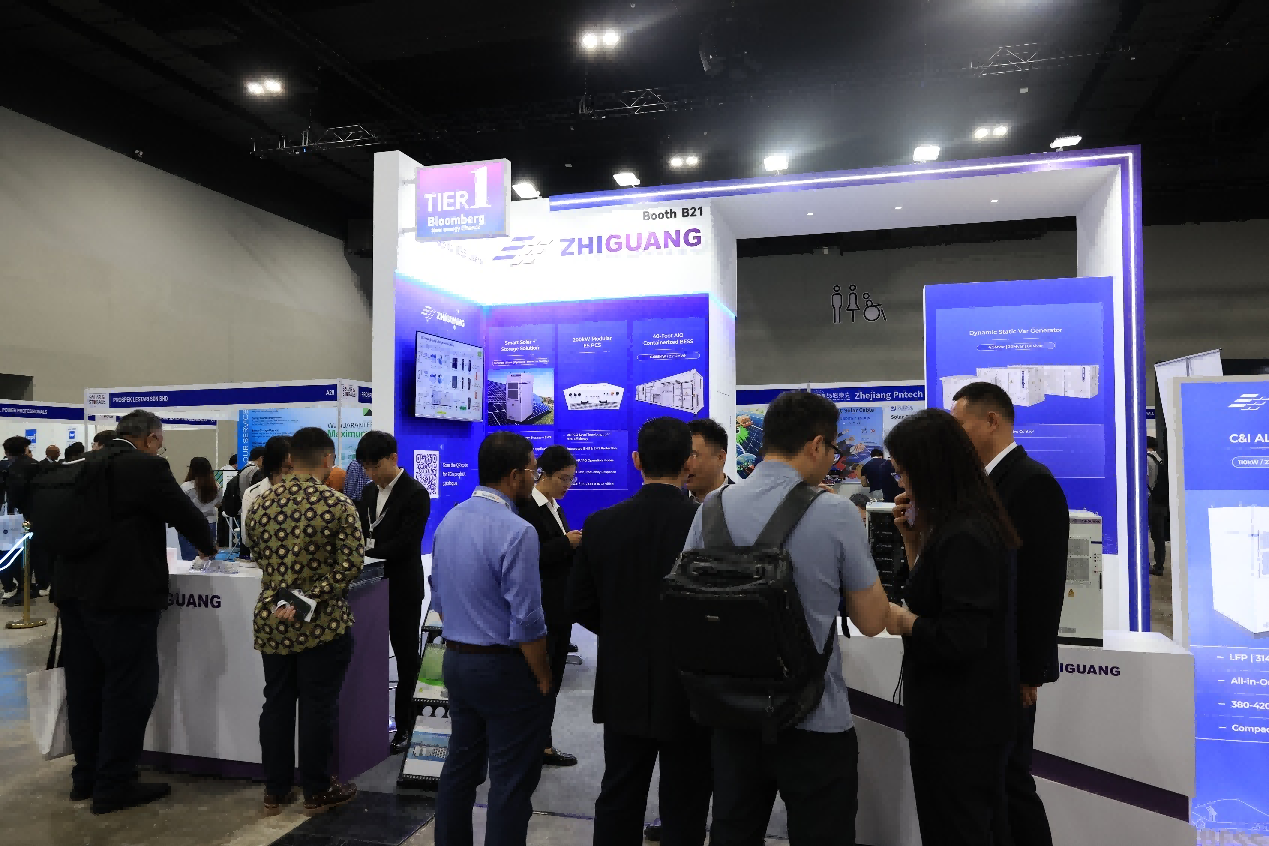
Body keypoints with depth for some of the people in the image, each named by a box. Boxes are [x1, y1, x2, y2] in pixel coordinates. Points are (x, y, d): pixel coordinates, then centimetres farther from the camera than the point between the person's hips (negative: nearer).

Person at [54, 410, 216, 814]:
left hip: (75, 589, 9)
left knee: (85, 685, 16)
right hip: (121, 593, -9)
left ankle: (87, 775, 27)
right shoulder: (147, 466, -12)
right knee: (129, 688, 1)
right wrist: (207, 547, 13)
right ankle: (113, 785, 9)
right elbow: (187, 515, -7)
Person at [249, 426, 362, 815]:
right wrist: (311, 597, -13)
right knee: (318, 706, 6)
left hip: (271, 621, 5)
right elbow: (350, 565, -19)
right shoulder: (338, 505, -13)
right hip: (322, 623, -5)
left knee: (276, 703, 15)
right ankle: (317, 791, 19)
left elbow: (258, 558, 13)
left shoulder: (262, 502, 2)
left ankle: (274, 790, 26)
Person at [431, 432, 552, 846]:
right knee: (511, 780, 5)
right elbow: (526, 622, -21)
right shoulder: (517, 532, -21)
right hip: (504, 667, -8)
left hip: (455, 661, 8)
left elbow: (438, 599, 12)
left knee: (460, 765, 20)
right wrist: (543, 678, -7)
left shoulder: (448, 521, 4)